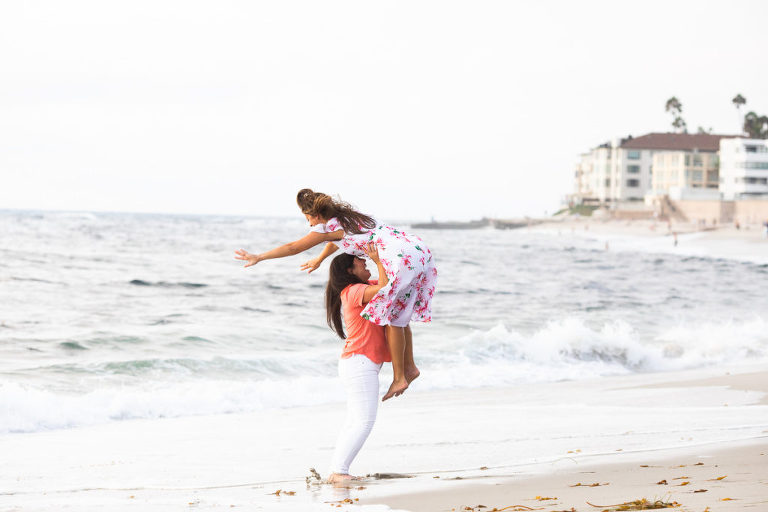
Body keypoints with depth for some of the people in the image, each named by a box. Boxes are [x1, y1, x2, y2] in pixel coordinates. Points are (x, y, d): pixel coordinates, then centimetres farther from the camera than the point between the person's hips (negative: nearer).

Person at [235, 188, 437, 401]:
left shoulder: (328, 226, 3)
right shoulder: (346, 216, 27)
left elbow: (293, 247, 8)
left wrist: (259, 257, 17)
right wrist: (319, 259, 67)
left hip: (403, 257, -9)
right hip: (419, 249, 9)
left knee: (391, 318, 1)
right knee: (396, 313, 20)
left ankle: (399, 378, 3)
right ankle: (409, 367, 24)